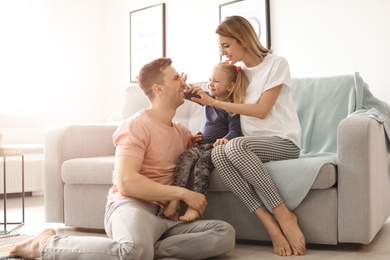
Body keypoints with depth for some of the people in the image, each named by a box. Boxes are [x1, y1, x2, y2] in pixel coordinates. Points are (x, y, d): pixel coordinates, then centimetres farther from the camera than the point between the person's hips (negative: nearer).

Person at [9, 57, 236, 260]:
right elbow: (126, 183, -15)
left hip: (165, 216, 6)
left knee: (225, 233, -18)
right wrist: (184, 193, -13)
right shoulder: (137, 126, -3)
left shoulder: (182, 132, 20)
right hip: (130, 205, -6)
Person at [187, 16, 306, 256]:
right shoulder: (238, 72, 15)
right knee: (217, 153, -29)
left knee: (235, 146, -35)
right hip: (254, 144, 5)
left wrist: (214, 102, -11)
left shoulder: (277, 63, -3)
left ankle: (284, 214, -24)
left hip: (284, 141, -5)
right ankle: (270, 222, -31)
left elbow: (261, 110, -11)